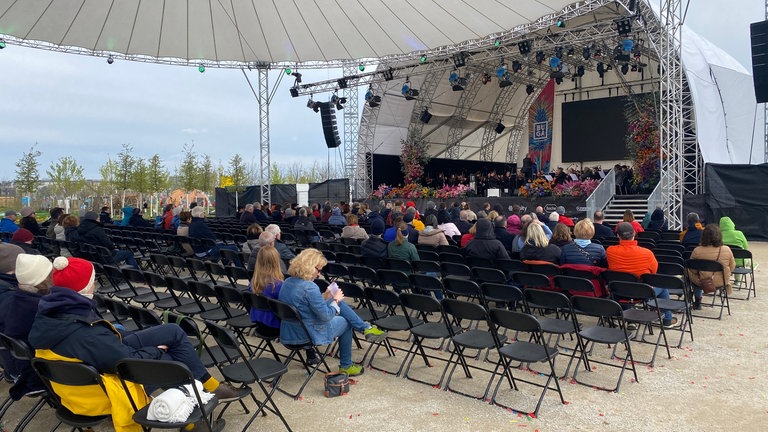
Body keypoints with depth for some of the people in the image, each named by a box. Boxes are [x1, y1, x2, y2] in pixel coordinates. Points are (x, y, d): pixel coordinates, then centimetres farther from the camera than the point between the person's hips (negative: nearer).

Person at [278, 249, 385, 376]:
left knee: (340, 302, 13)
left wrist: (325, 297, 7)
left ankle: (366, 328, 17)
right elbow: (325, 316, -21)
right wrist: (335, 300, -5)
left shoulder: (287, 283, 2)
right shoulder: (309, 287, -26)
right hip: (308, 335, -8)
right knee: (345, 322, 17)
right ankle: (346, 366, 28)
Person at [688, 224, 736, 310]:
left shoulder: (697, 251, -20)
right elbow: (732, 267, 1)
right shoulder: (727, 250, -14)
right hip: (721, 282, 3)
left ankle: (697, 301, 36)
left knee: (689, 273, 27)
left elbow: (693, 270, -8)